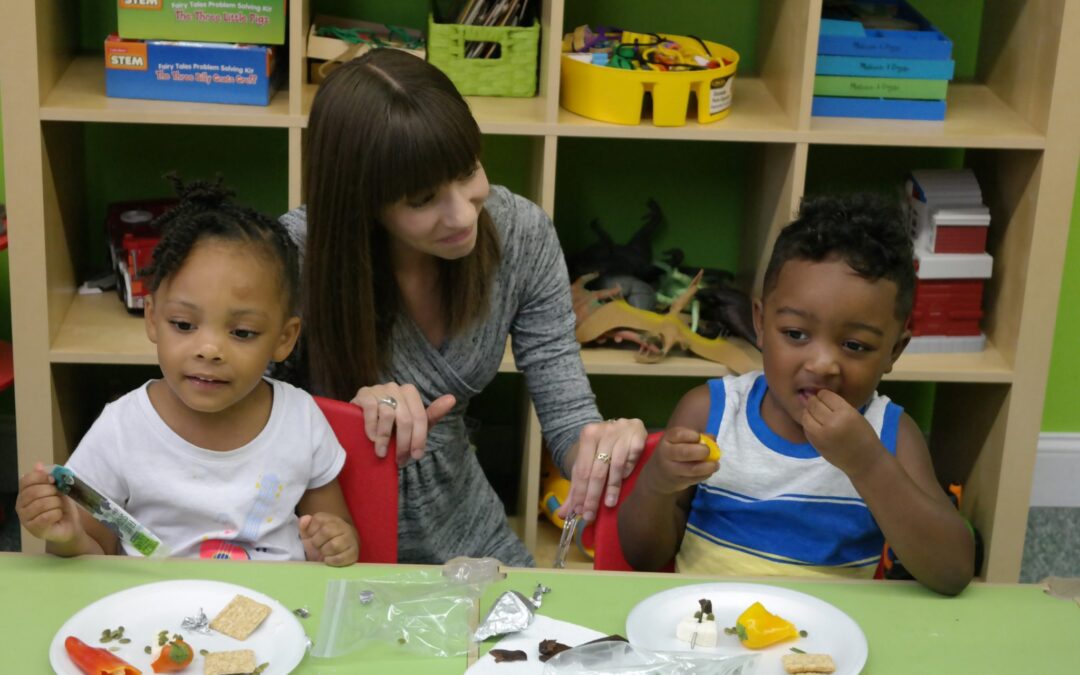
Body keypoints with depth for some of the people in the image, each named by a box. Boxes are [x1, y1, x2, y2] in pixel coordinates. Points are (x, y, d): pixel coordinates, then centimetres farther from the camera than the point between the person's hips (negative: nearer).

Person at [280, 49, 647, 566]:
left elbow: (566, 413, -8)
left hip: (464, 533, 3)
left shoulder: (520, 234, -10)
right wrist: (348, 416, -33)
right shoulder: (296, 254, -21)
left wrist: (604, 444, -31)